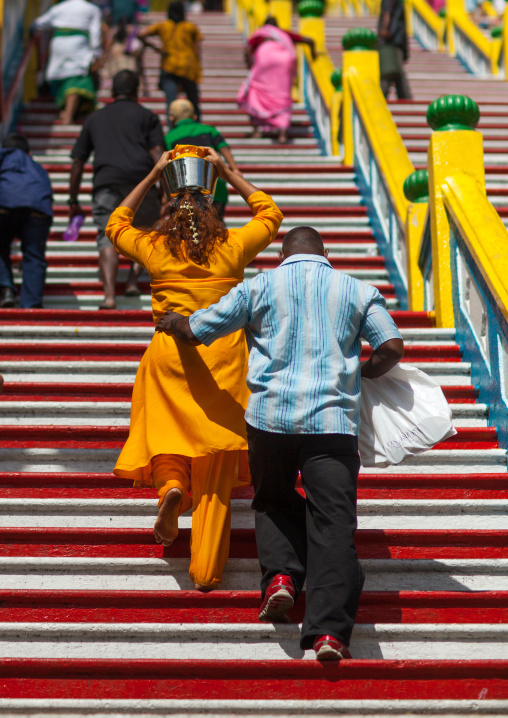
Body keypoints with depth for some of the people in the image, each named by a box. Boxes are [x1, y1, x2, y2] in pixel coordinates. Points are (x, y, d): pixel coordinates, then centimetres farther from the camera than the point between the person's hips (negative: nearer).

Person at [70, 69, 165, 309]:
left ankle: (109, 296, -25)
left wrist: (74, 202, 26)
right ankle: (132, 279, 0)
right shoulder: (145, 115, 19)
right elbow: (157, 153, 3)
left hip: (106, 182, 1)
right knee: (147, 233, 18)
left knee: (108, 238, -6)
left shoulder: (95, 118, 27)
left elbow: (77, 162, 23)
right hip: (141, 180, -1)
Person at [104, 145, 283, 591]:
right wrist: (227, 171, 24)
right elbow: (270, 213, 22)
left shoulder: (155, 249, 5)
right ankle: (206, 571, 3)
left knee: (167, 431, 16)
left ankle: (171, 484, -19)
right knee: (216, 469, 2)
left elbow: (116, 224, 25)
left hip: (170, 356, 0)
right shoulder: (232, 248, 4)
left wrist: (152, 177, 27)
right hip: (223, 357, 0)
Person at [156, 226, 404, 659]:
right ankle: (329, 629, -14)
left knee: (274, 502, 23)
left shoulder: (261, 286, 10)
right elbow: (392, 347, 2)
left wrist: (173, 322, 35)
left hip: (271, 415, 1)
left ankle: (281, 575, -1)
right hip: (334, 420, 0)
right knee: (333, 521, -2)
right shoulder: (357, 290, 12)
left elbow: (196, 331, 12)